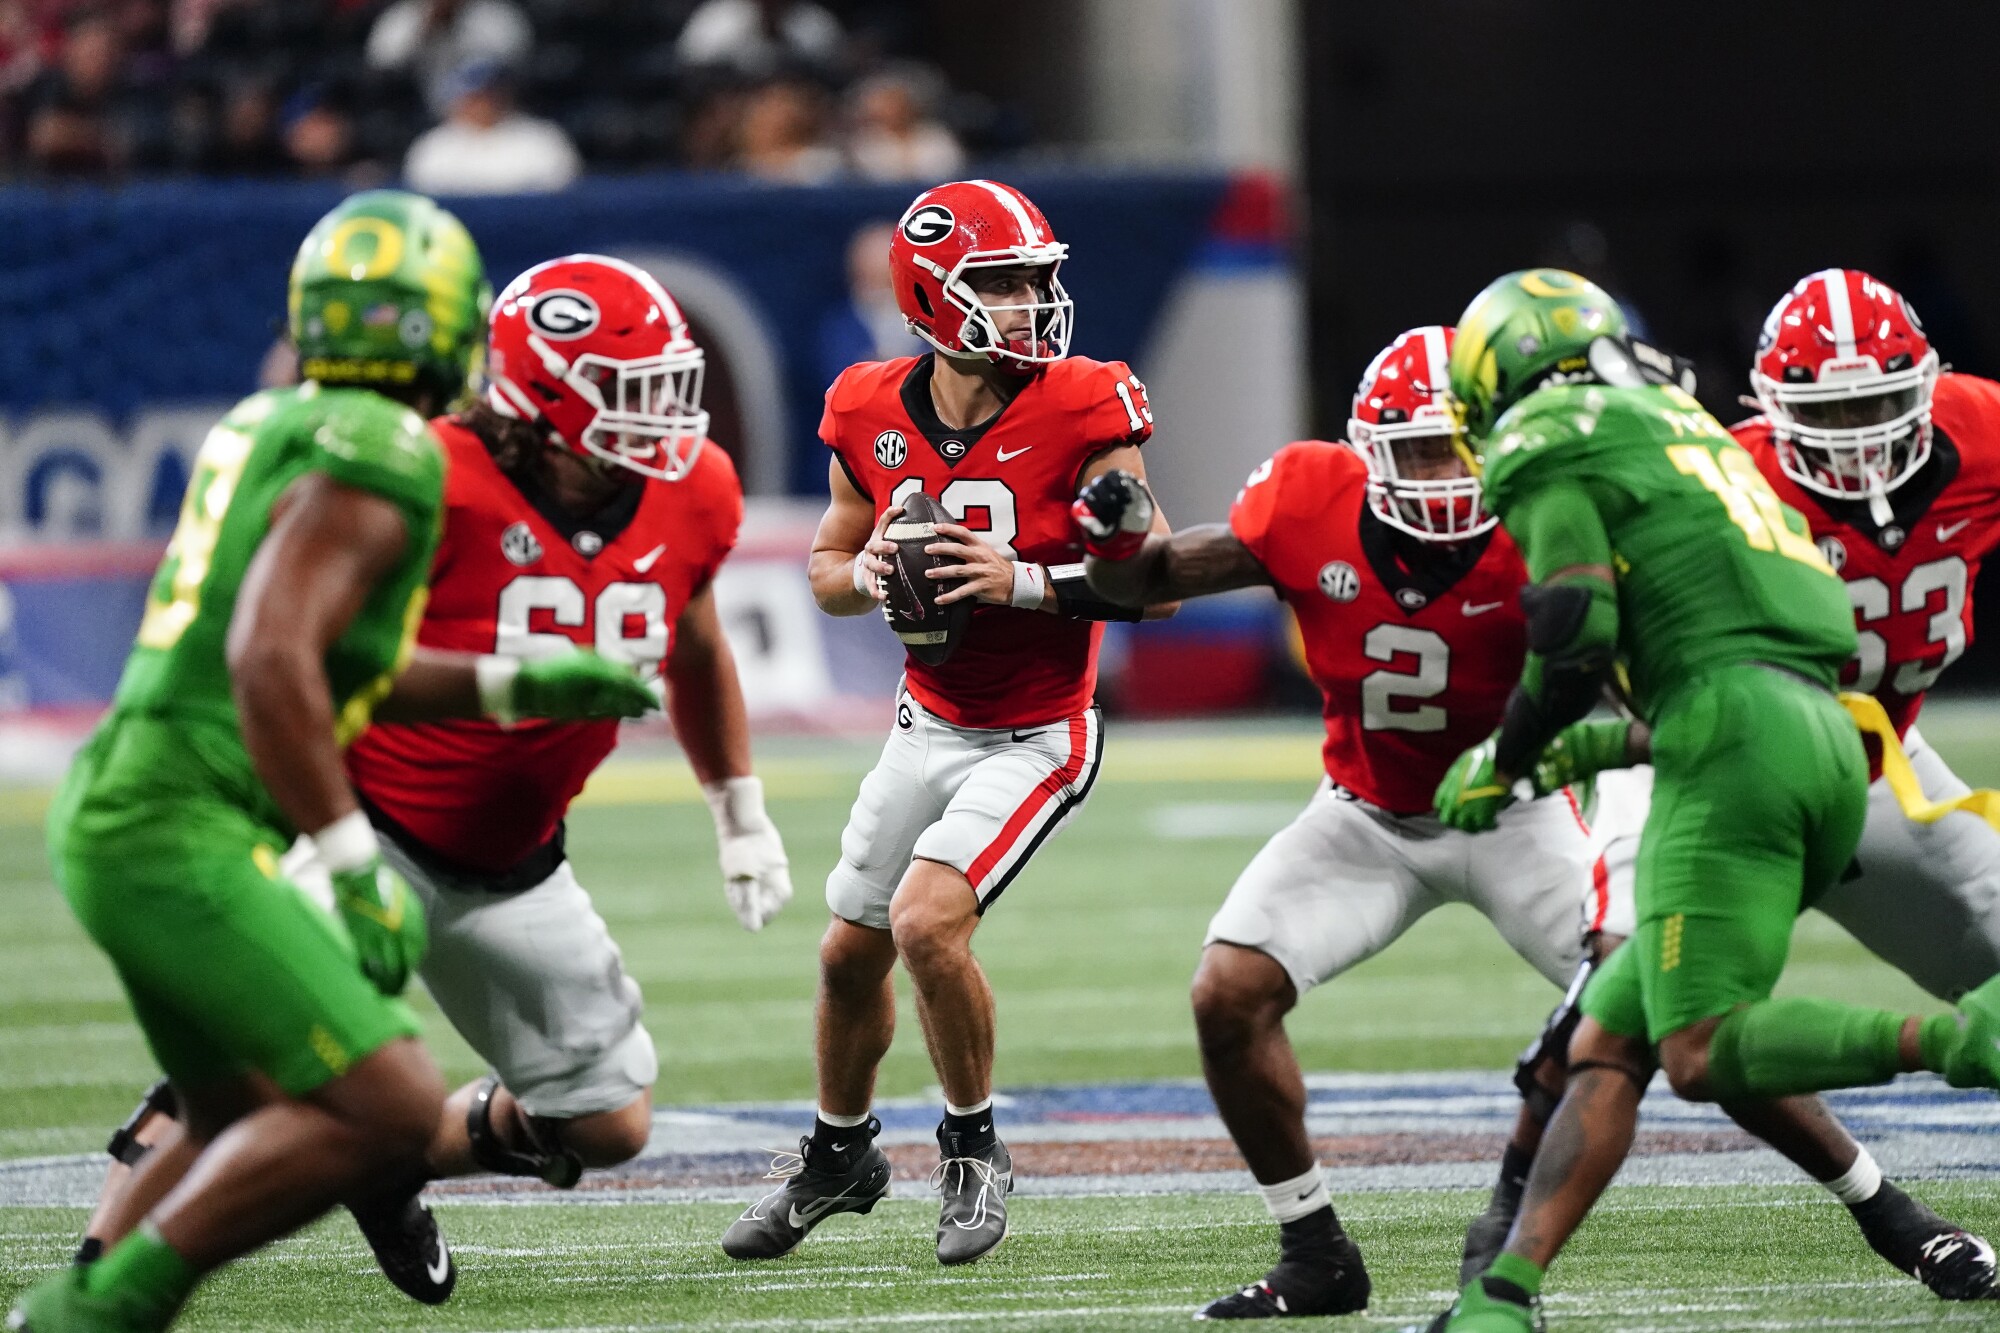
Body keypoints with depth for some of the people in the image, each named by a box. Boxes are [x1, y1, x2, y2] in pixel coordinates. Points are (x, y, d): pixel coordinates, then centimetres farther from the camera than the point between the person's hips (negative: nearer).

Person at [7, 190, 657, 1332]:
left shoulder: (271, 427, 15)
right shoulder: (382, 456, -13)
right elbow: (270, 659, -25)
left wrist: (512, 688, 24)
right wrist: (356, 865, -24)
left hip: (118, 816, 10)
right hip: (185, 836, -10)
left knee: (245, 1133, 22)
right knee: (388, 1109, -15)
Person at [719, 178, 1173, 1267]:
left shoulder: (1082, 413, -18)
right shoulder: (872, 417, -5)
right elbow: (828, 569, 9)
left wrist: (1024, 581, -28)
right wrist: (866, 574, -14)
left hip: (1037, 737, -5)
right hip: (930, 721, 5)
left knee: (927, 921, -22)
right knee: (851, 953, 14)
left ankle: (974, 1150, 1)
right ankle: (837, 1155, 40)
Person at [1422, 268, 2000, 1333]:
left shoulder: (1547, 445, 4)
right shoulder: (1680, 423, 30)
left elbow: (1576, 646, -8)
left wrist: (1497, 766, 9)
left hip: (1736, 741, -9)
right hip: (1824, 739, 9)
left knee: (1700, 1054, -15)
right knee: (1605, 1046, 8)